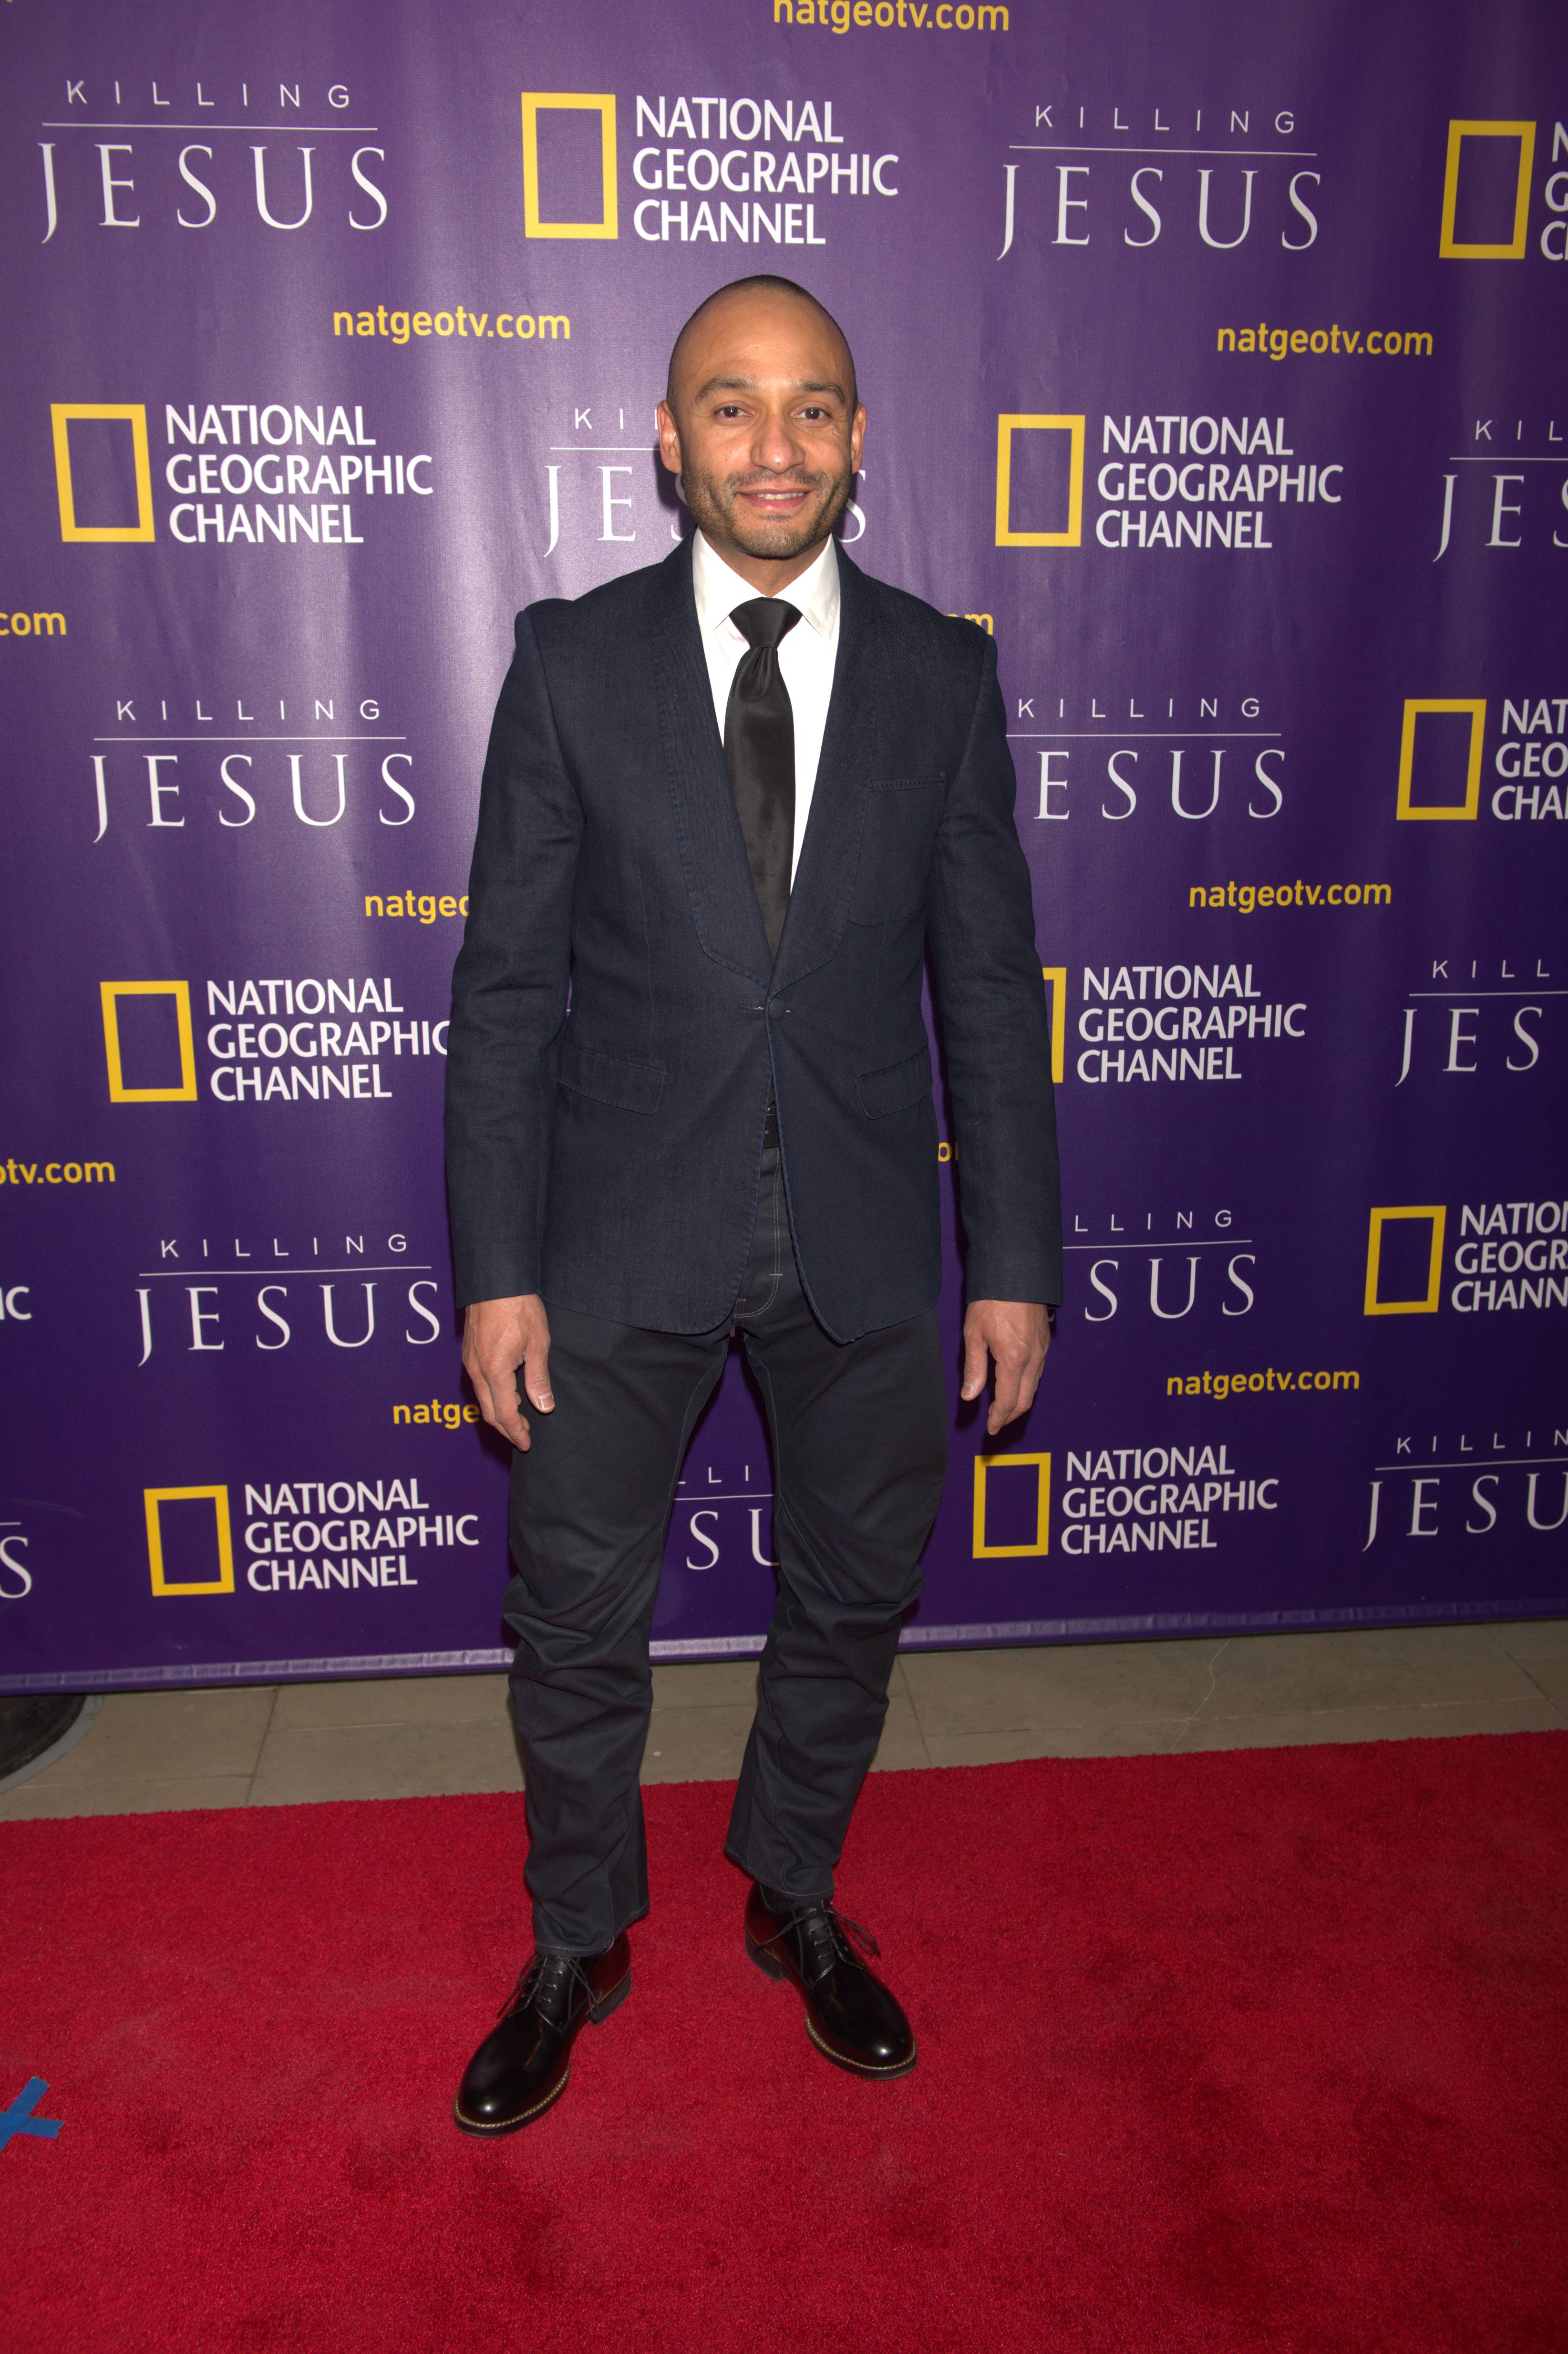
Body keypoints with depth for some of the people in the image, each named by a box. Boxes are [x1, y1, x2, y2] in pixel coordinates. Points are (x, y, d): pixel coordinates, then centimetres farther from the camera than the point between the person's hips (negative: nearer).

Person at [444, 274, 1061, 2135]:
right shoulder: (571, 660, -3)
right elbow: (507, 985, -4)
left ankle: (796, 1898, 44)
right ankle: (578, 1949, 38)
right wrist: (497, 1266, -8)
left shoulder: (941, 676, 0)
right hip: (624, 1233, -1)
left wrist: (1015, 1261, -1)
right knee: (577, 1621, 12)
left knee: (852, 1598, 17)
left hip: (863, 1242, 2)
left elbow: (988, 987, 2)